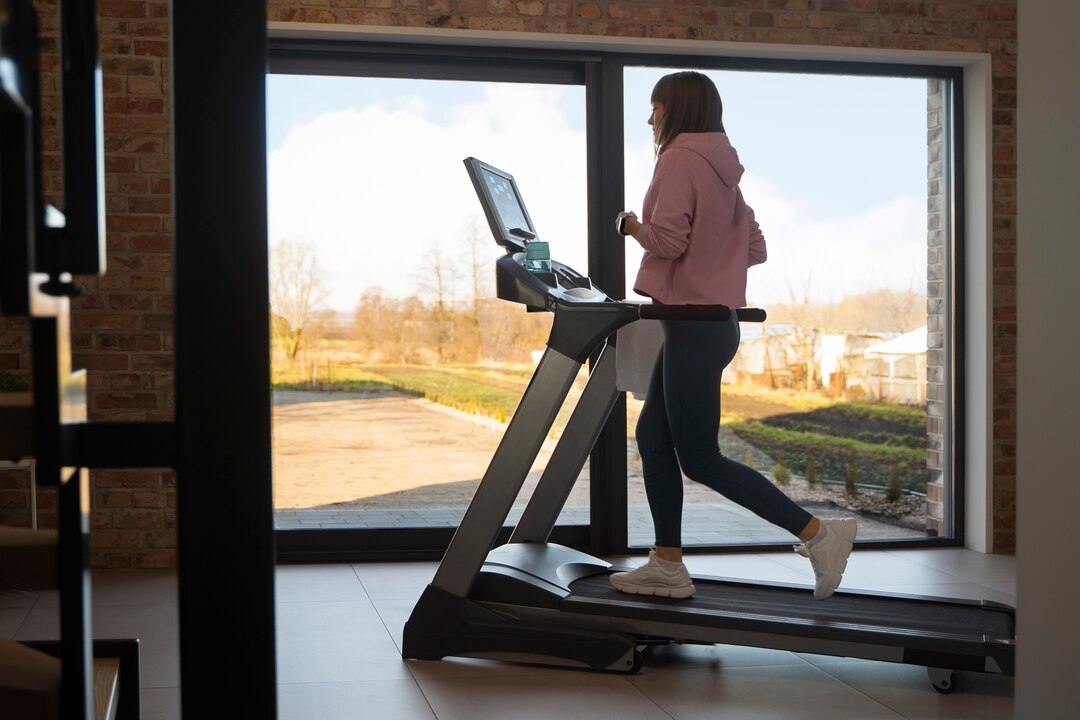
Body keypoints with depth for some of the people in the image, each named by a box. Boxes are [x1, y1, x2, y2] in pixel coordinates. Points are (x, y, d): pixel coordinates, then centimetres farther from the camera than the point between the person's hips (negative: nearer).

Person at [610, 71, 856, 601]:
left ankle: (818, 533, -5)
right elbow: (755, 249, 18)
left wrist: (631, 225, -2)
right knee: (653, 436, 13)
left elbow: (668, 239, -20)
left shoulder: (680, 157, -11)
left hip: (693, 325, -10)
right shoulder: (721, 168, 16)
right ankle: (667, 565, 16)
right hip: (714, 318, 10)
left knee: (699, 459, -5)